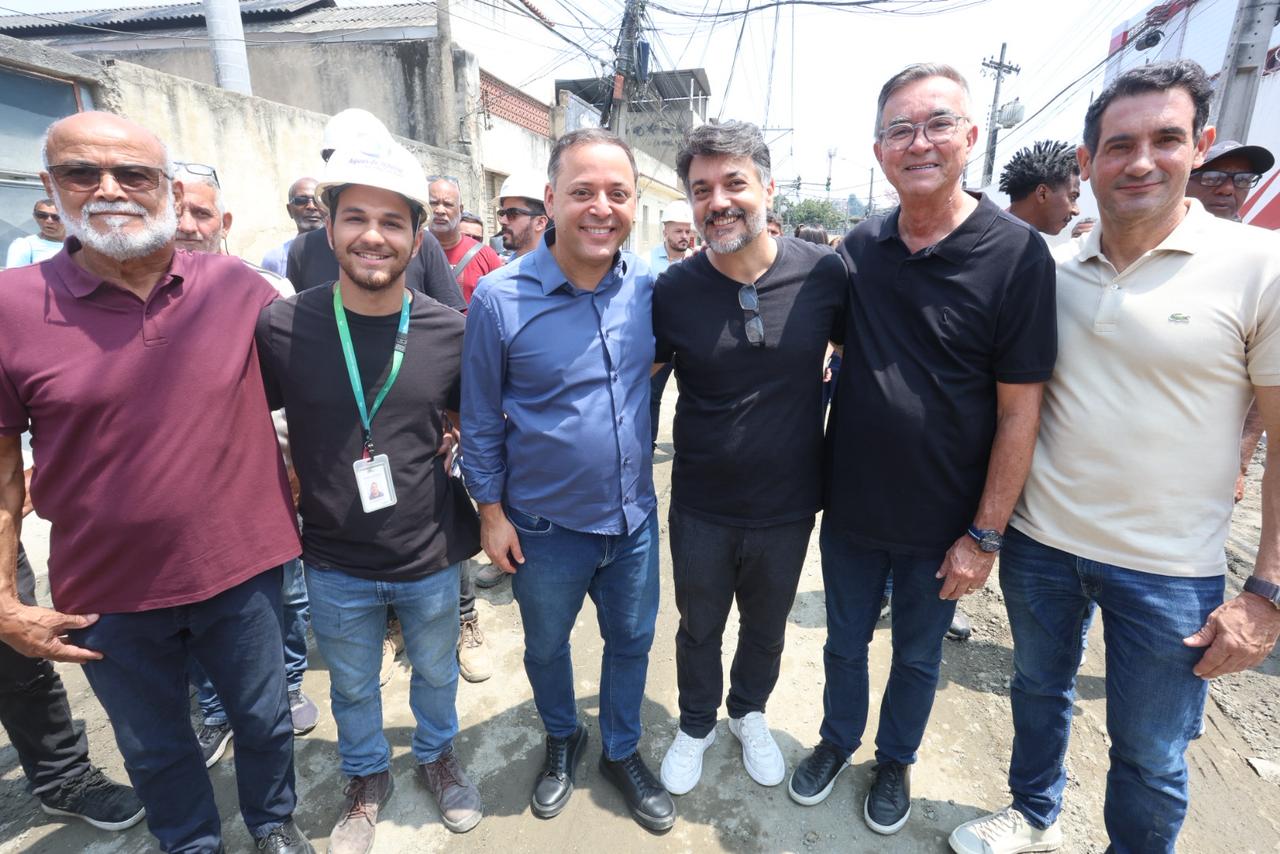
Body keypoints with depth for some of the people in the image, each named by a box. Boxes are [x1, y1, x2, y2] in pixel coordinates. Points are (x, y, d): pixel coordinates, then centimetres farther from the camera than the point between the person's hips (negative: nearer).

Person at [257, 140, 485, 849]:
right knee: (352, 685, 24)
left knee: (435, 672, 24)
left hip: (430, 557, 1)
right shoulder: (280, 327, -13)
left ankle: (436, 754, 54)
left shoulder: (450, 332, -11)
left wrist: (437, 445, -7)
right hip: (335, 562, 0)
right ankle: (367, 775, 52)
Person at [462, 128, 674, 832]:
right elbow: (480, 419, -8)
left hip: (634, 517, 3)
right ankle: (562, 739, 53)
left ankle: (621, 751, 48)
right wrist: (491, 511, -4)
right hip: (545, 527, -2)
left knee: (631, 642, 21)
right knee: (545, 648, 22)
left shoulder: (648, 286, -7)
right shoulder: (499, 298, -16)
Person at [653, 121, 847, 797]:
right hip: (700, 508, 0)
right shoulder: (671, 290, -12)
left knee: (766, 630, 24)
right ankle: (696, 726, 50)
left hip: (787, 508, 1)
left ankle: (749, 714, 55)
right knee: (699, 627, 21)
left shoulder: (824, 273, -13)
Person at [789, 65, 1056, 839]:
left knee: (918, 657, 20)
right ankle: (838, 741, 47)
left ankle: (895, 761, 46)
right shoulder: (859, 249, -3)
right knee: (846, 642, 21)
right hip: (850, 509, 3)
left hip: (941, 523, -2)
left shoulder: (1016, 254, -13)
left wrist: (984, 535, -11)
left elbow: (1019, 411, -12)